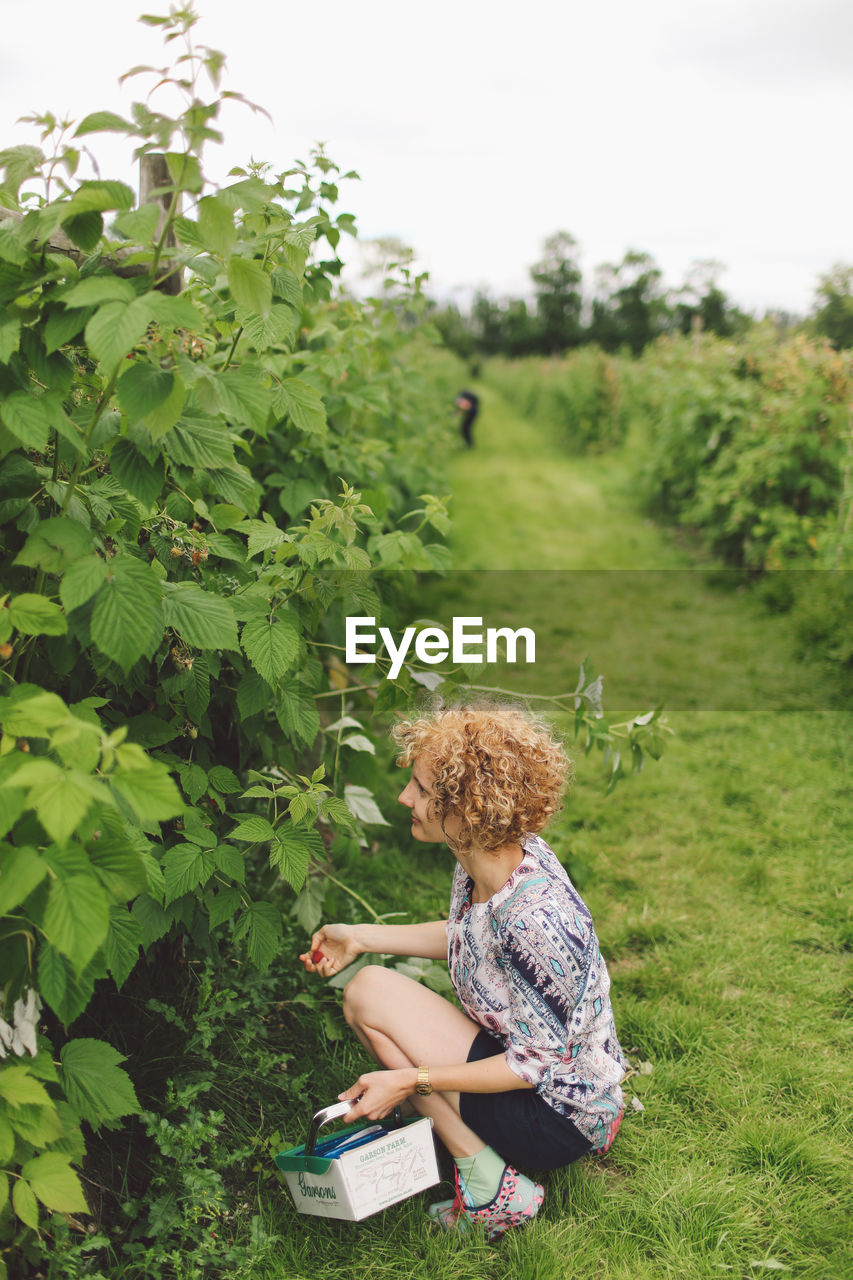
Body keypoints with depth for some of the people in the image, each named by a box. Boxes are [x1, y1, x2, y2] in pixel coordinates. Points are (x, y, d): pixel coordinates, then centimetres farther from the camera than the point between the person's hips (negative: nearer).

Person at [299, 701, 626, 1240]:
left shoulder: (533, 920, -34)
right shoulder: (495, 857, -8)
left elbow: (535, 1063, -24)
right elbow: (465, 936, 13)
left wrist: (410, 1080, -22)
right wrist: (360, 936, 10)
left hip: (559, 1122, -9)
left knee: (372, 992, -16)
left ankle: (488, 1189, -7)